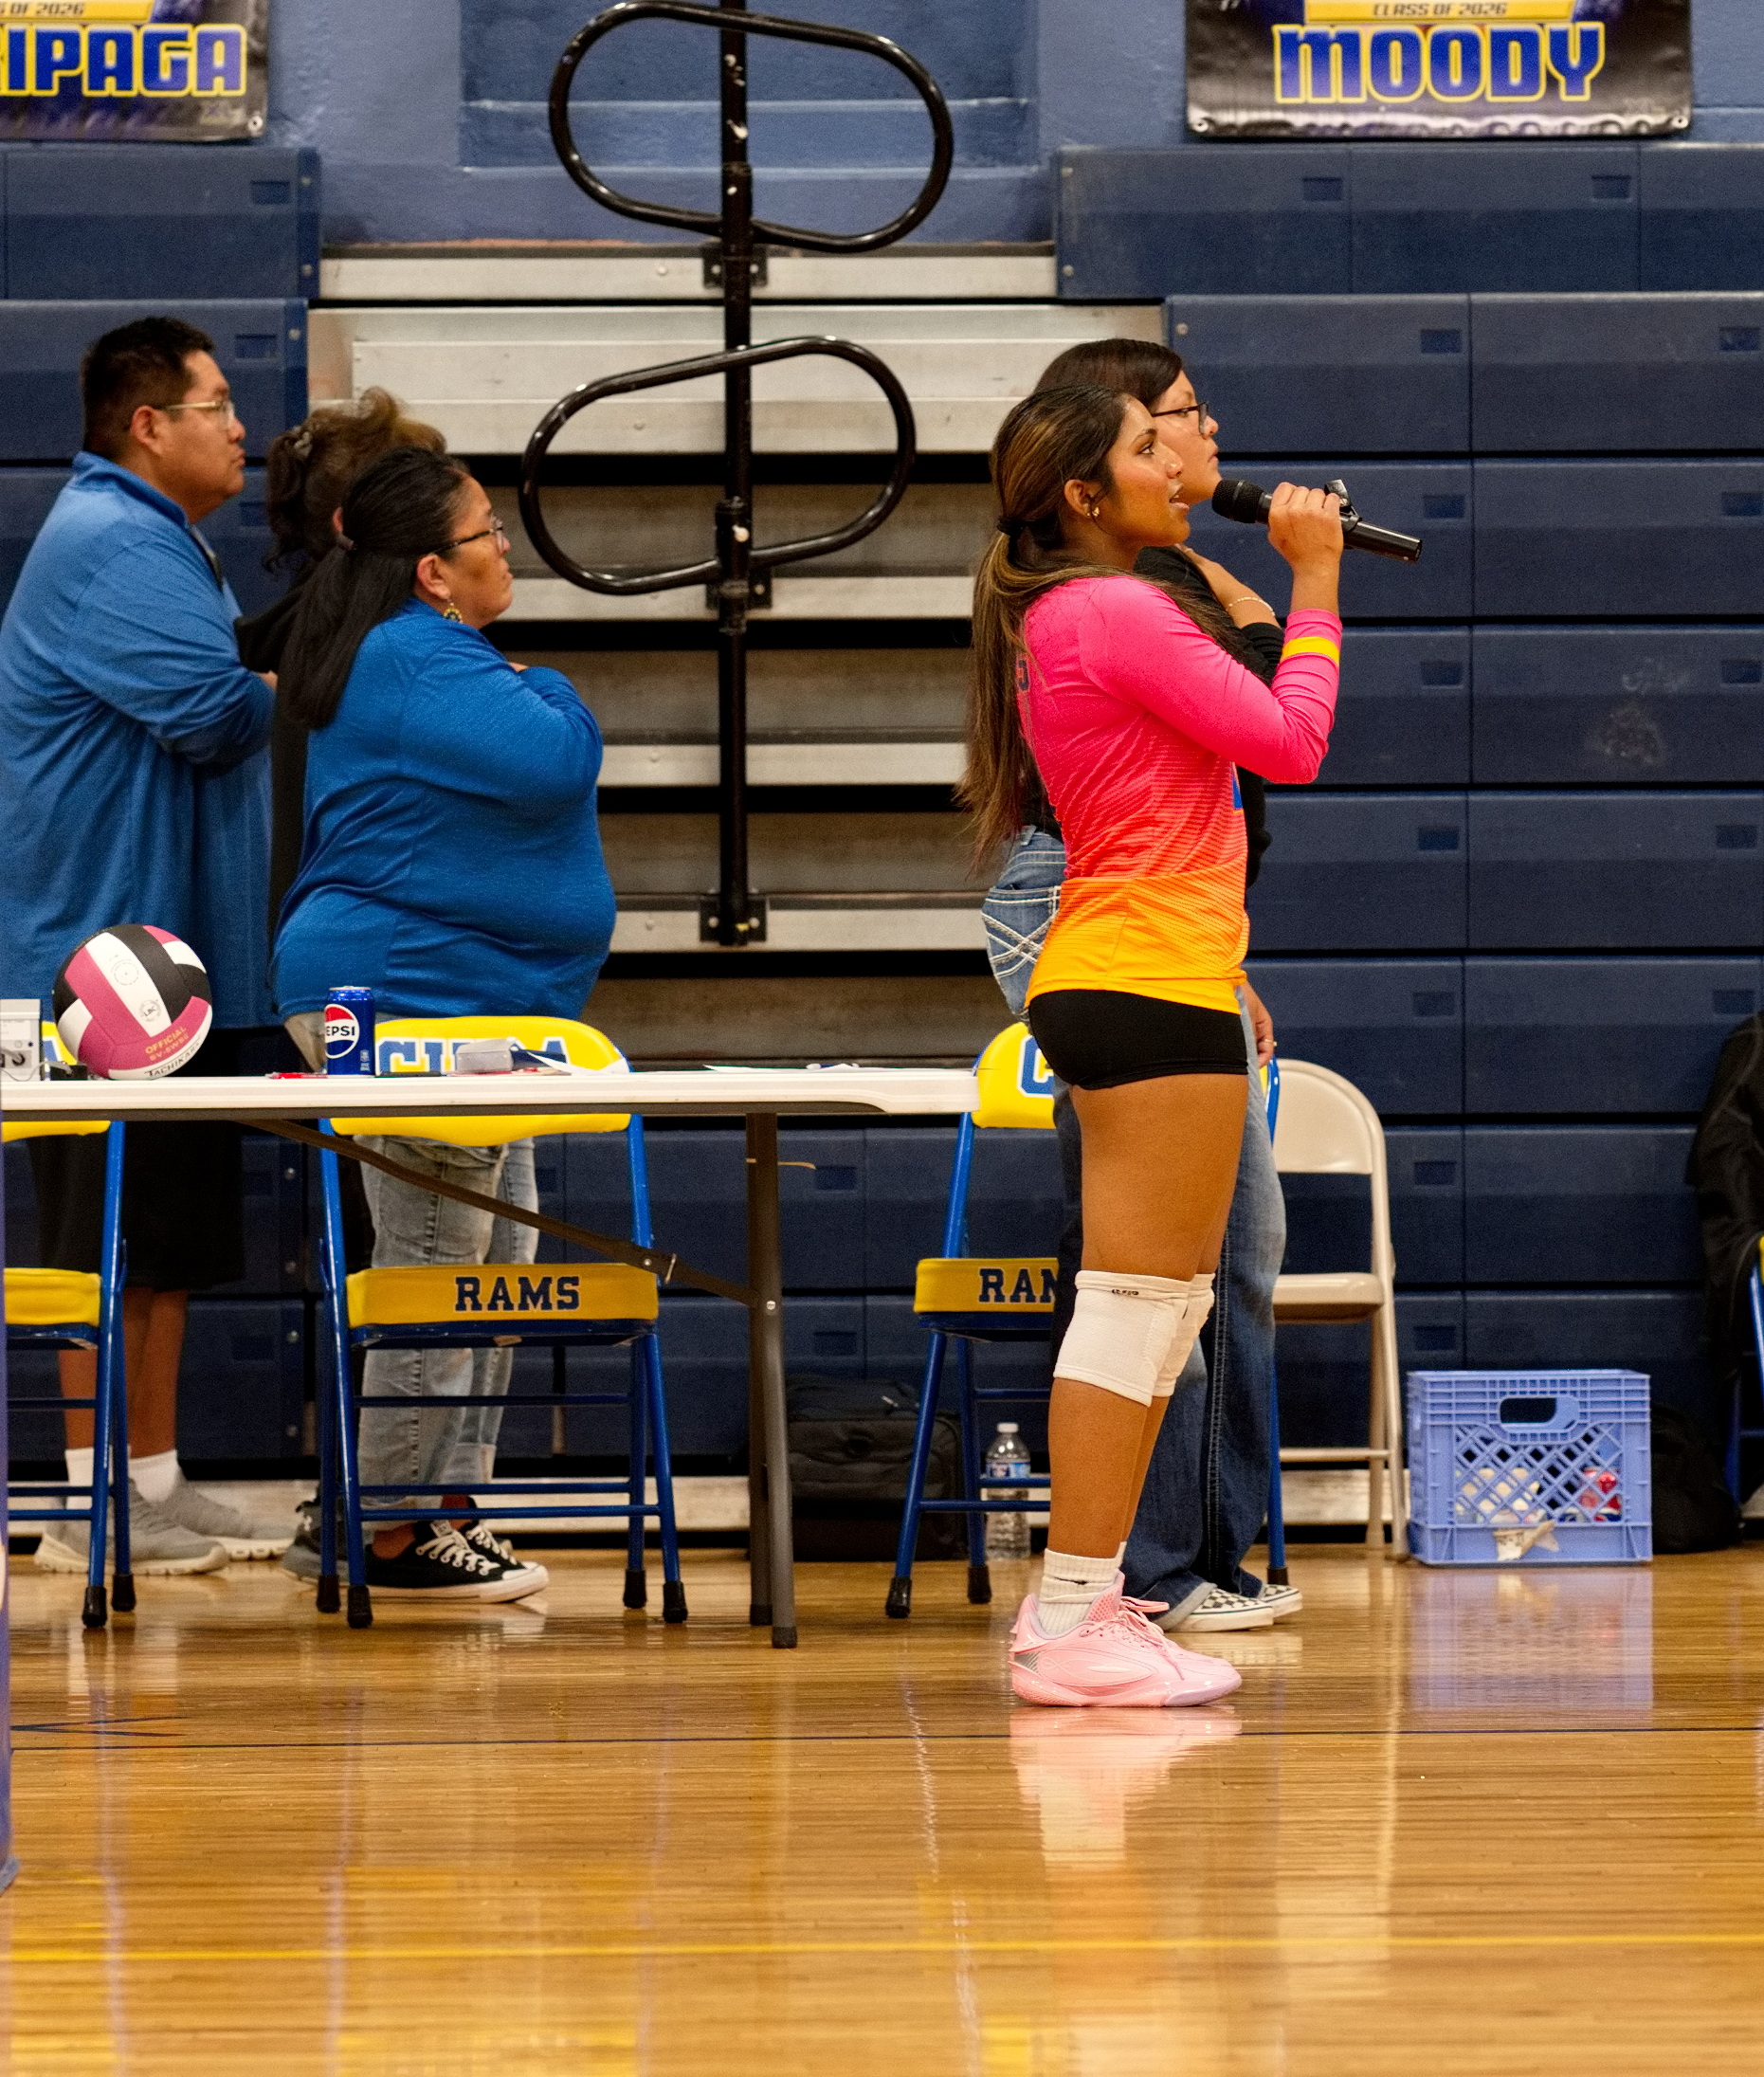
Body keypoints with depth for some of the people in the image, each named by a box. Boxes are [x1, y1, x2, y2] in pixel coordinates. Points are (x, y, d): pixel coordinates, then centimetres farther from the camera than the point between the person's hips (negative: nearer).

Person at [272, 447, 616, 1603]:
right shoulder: (419, 665, -18)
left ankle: (451, 1506, 18)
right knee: (435, 1270, -8)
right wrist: (547, 694, -6)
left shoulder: (410, 656, 17)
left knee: (500, 1257, 14)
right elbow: (559, 759, -25)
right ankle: (404, 1533, -4)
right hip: (407, 991, -12)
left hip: (456, 1005, 12)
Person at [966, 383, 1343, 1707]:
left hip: (1109, 983, 11)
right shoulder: (1117, 611, -14)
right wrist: (1315, 587, -6)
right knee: (1140, 1302, -9)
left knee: (1164, 1306, 14)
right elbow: (1288, 742, -13)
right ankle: (1075, 1624, -9)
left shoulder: (1056, 619, 17)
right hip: (1156, 988, -11)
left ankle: (1079, 1598, 16)